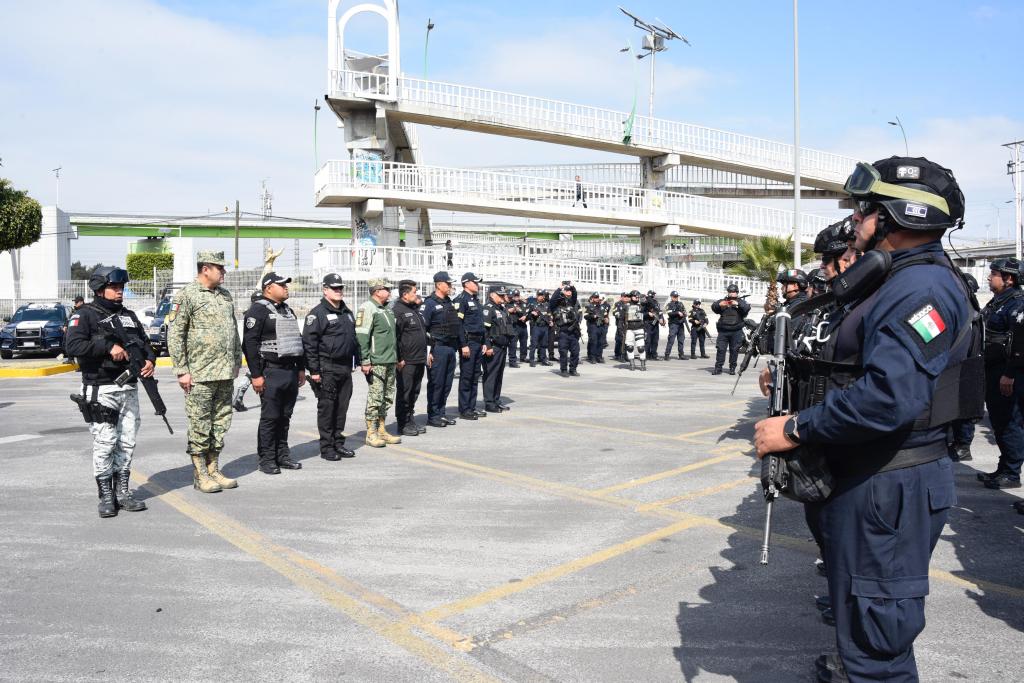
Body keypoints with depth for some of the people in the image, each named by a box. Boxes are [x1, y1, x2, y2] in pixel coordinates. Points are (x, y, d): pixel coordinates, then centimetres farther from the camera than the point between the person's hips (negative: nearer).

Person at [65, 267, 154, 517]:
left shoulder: (128, 316, 17)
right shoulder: (85, 315, -2)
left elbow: (145, 342, 23)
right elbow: (73, 345, -16)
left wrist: (150, 360, 3)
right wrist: (108, 347, -20)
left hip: (129, 388, 6)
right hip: (101, 390, -6)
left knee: (127, 442, 8)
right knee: (105, 443, -5)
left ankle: (122, 491, 18)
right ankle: (106, 496, 5)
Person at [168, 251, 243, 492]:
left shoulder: (225, 295, 14)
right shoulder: (187, 296, -8)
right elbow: (174, 335, -11)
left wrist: (237, 361, 17)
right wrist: (182, 371, -14)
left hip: (226, 373, 7)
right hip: (200, 374, -7)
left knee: (221, 423, 12)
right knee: (200, 425, 0)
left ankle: (214, 470, 22)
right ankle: (200, 476, 10)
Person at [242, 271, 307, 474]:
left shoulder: (288, 311, 19)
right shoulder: (257, 310, -8)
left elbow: (297, 339, 24)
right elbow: (249, 344, -14)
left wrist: (301, 369, 20)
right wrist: (256, 375, -18)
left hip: (291, 372, 8)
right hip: (271, 373, -8)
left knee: (285, 417, 12)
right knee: (270, 417, -3)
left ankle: (282, 455, 21)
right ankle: (266, 460, 5)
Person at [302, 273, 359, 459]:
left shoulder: (347, 313, 17)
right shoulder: (318, 313, -7)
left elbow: (354, 339, 24)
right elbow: (309, 343, -12)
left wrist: (358, 360, 17)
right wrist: (314, 370, -16)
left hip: (345, 367, 7)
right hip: (327, 369, -7)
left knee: (342, 407, 11)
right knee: (326, 407, -1)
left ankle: (338, 443, 21)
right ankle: (326, 447, 6)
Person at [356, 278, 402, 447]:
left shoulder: (387, 309, 19)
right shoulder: (368, 308, -10)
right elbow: (361, 336, -16)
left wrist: (397, 357, 23)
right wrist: (365, 361, -20)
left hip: (390, 362, 9)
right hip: (376, 362, -9)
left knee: (387, 398, 12)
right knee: (375, 397, -6)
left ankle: (382, 431, 20)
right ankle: (371, 434, 1)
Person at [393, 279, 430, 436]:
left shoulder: (415, 309, 18)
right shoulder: (398, 310, -11)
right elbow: (394, 337, -17)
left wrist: (427, 352, 21)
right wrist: (399, 359, -19)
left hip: (420, 360, 9)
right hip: (406, 362, -9)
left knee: (414, 392, 14)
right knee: (404, 393, 0)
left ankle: (411, 420, 24)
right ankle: (403, 425, 7)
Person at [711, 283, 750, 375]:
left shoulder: (741, 302, 11)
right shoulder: (722, 301, 12)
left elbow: (747, 308, -8)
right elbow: (713, 307, -1)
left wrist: (738, 304, -23)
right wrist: (719, 304, -23)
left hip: (736, 331, 0)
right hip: (723, 330, 0)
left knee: (734, 350, 2)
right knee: (720, 349, -3)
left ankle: (732, 368, 11)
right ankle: (718, 368, 0)